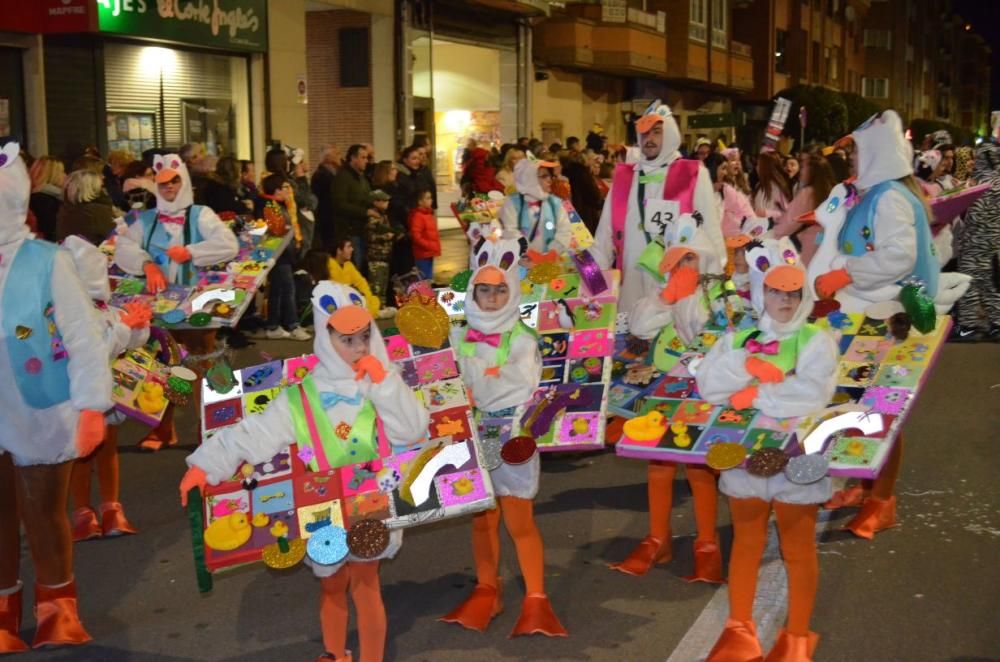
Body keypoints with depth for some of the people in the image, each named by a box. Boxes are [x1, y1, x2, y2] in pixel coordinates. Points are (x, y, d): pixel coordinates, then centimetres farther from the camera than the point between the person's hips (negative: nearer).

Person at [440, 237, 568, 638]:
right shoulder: (458, 338, 5)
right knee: (482, 517, 12)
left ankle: (536, 600, 5)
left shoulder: (521, 339, -5)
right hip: (473, 439, 4)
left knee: (519, 521, -3)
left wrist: (474, 397, -18)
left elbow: (519, 389, -15)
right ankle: (487, 592, 25)